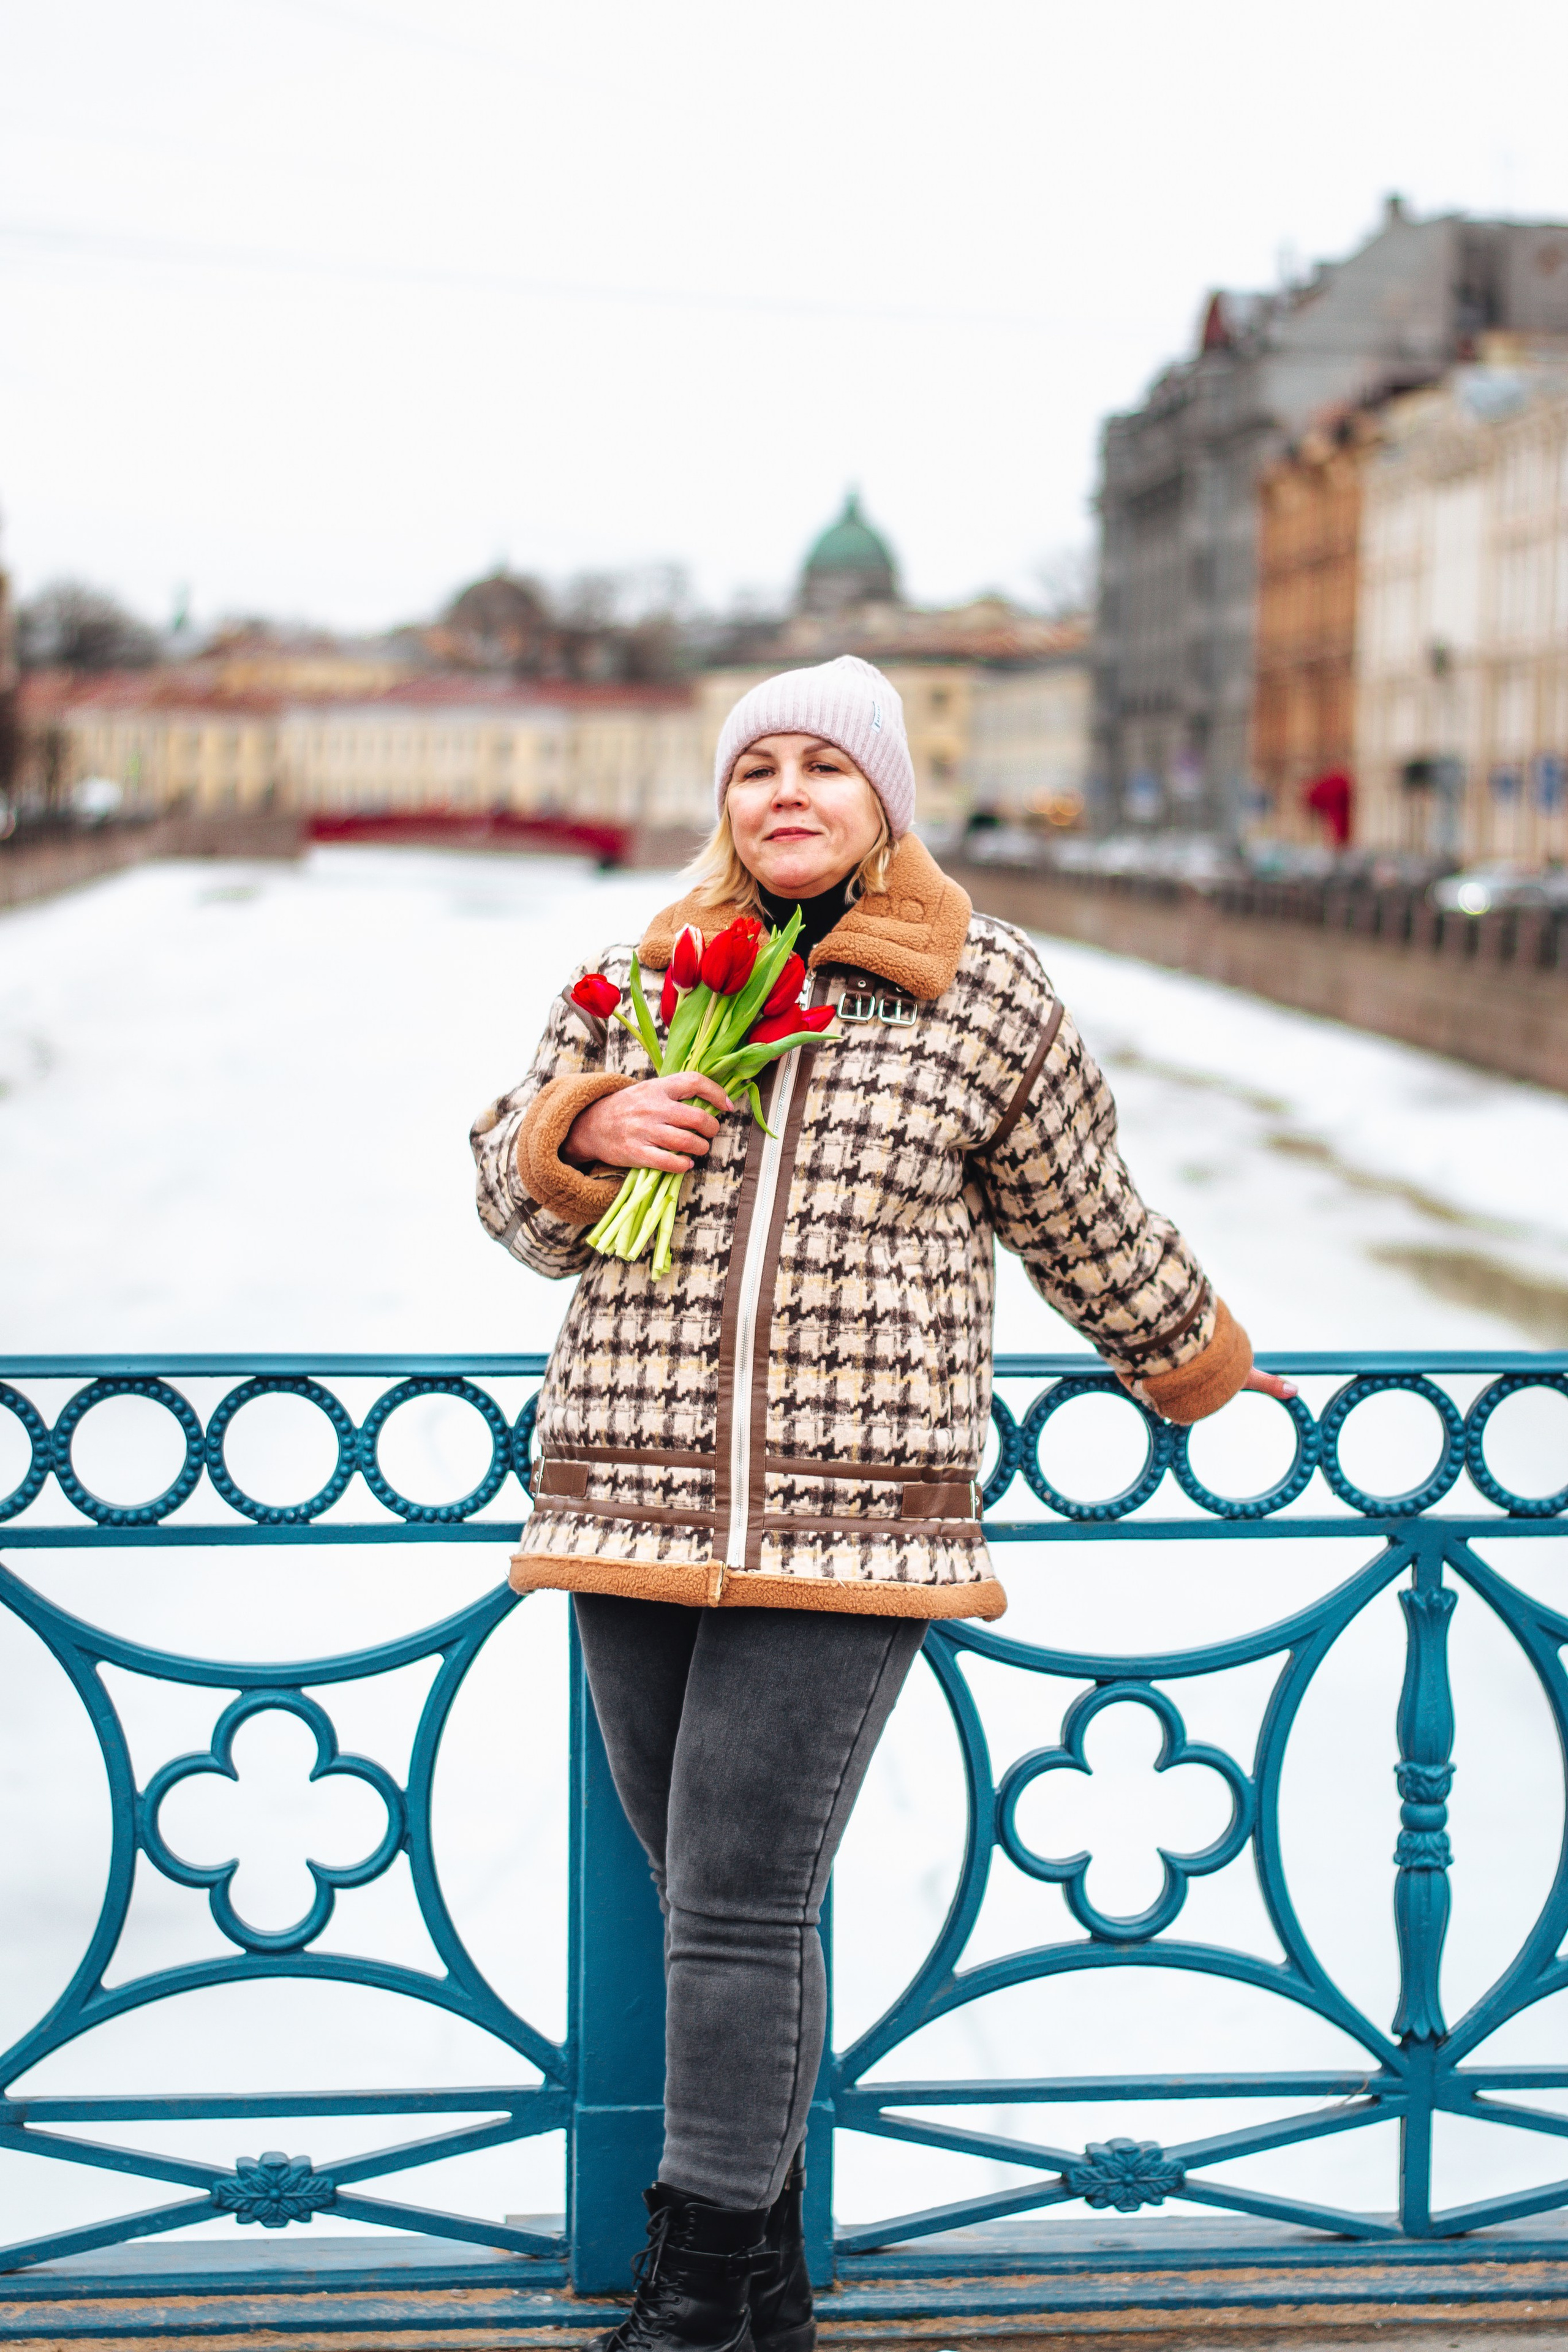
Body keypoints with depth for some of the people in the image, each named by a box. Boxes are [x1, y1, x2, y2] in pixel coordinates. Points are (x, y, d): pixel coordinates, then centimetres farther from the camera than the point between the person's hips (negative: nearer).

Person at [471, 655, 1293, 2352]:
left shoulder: (984, 998, 4)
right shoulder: (636, 979, 11)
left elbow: (1084, 1220, 17)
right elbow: (517, 1193, 18)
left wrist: (1194, 1363, 28)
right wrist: (588, 1128, -3)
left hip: (849, 1533, -4)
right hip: (632, 1512, 4)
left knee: (742, 1903, -10)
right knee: (711, 1904, 9)